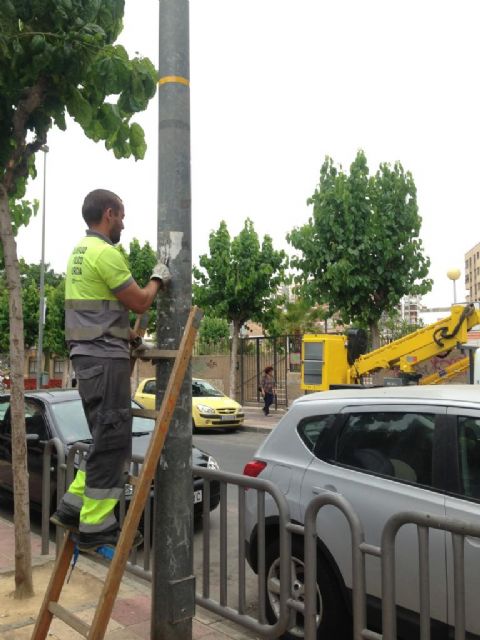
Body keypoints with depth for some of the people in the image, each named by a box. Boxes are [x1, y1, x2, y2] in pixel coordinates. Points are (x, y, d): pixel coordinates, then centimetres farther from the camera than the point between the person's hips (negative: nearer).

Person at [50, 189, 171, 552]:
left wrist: (126, 332, 24)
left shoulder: (79, 252, 18)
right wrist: (158, 279, 6)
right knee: (112, 441, -6)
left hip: (88, 354, 11)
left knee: (106, 439, 17)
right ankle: (97, 529, 1)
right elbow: (140, 303, -12)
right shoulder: (105, 253, -15)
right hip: (105, 356, -11)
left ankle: (73, 508, 20)